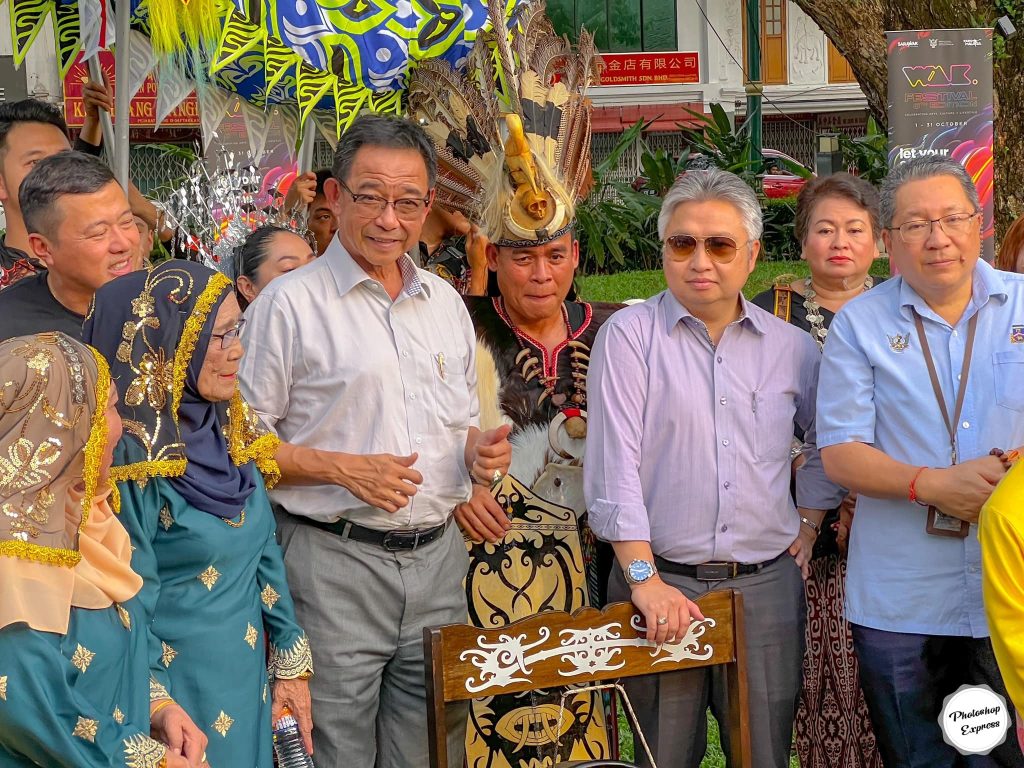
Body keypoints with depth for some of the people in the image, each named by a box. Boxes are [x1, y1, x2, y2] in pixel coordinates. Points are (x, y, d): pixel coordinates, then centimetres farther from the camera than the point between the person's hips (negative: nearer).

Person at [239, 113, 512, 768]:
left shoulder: (446, 303, 14)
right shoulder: (291, 303, -5)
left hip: (438, 560, 6)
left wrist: (480, 449, 1)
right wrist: (342, 468, -18)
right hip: (334, 563, -5)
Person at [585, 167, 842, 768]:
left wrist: (810, 520, 14)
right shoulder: (629, 336, -3)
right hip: (662, 582, -3)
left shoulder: (792, 347, 8)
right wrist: (644, 579, -16)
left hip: (767, 583, 3)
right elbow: (613, 465, -10)